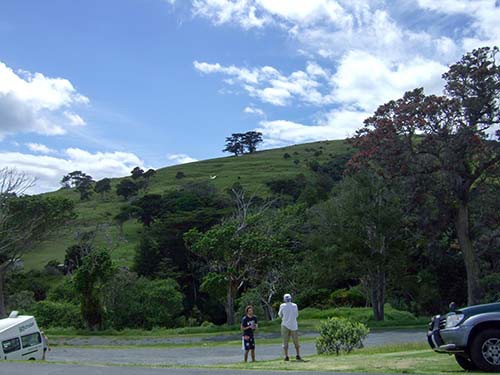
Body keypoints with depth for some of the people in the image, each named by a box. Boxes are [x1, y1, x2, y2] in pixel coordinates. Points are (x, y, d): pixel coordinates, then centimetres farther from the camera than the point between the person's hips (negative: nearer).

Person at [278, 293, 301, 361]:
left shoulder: (282, 306, -6)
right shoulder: (295, 306, -2)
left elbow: (280, 315, 6)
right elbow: (296, 315, 9)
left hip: (285, 325, -1)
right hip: (294, 325, 1)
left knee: (285, 342, 4)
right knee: (296, 342, 10)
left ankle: (286, 356, -1)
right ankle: (297, 355, 6)